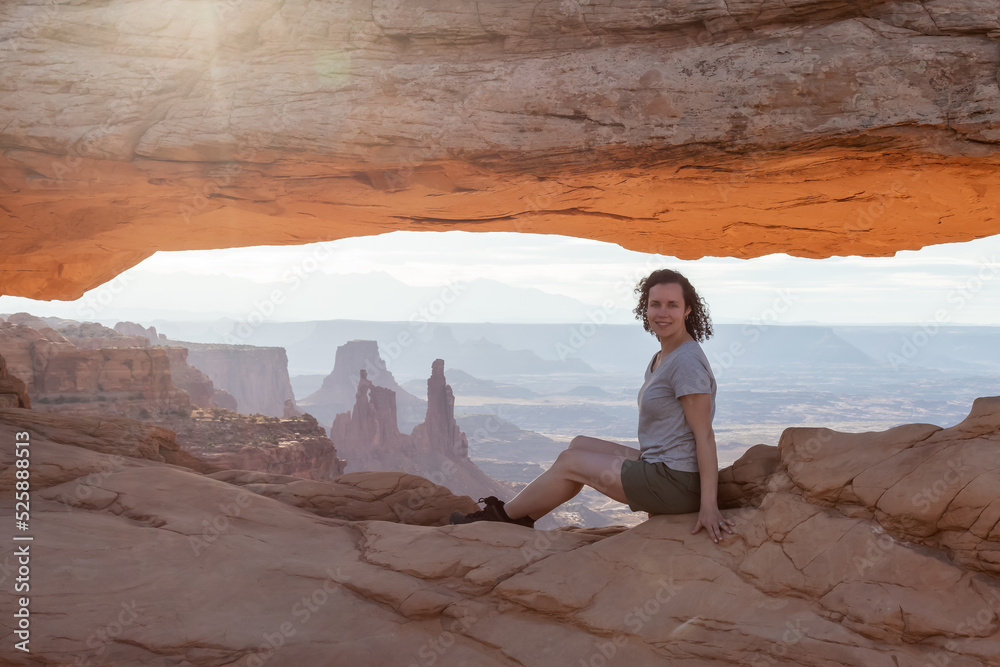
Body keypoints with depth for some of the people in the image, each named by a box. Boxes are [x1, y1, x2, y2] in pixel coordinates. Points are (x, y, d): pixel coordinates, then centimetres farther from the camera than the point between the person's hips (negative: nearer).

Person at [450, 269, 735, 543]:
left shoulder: (687, 363, -19)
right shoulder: (661, 359, 11)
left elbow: (705, 435, -21)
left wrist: (708, 507, -23)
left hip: (675, 484, -9)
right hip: (661, 468, 9)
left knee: (569, 461, 1)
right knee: (579, 444, 14)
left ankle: (506, 514, 23)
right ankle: (521, 519, 23)